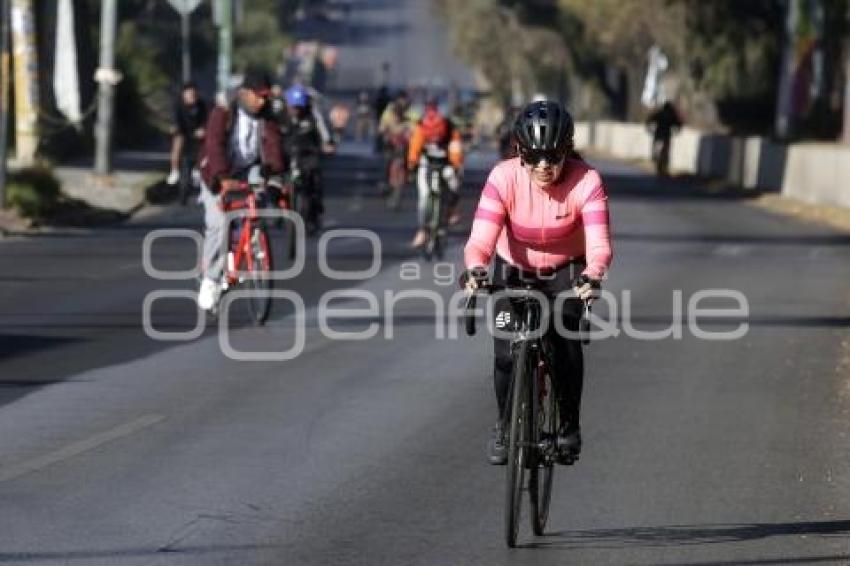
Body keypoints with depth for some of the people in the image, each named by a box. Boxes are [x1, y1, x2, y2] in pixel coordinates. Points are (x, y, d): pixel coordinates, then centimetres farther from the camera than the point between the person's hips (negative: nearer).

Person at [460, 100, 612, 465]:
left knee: (566, 341, -21)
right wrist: (475, 269, -56)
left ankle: (569, 425, 2)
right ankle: (504, 425, 12)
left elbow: (599, 244, -37)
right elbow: (481, 239, -35)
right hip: (514, 271, 1)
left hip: (566, 273, 0)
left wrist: (592, 275, -58)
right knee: (506, 352, -15)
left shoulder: (586, 183, -28)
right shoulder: (504, 178, -27)